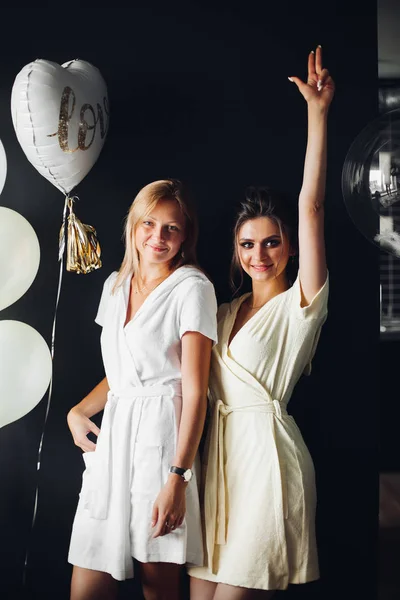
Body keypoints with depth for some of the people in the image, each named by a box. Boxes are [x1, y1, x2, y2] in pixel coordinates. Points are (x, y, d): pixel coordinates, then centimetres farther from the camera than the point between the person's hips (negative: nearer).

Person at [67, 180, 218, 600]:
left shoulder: (192, 287, -5)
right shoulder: (115, 285, 15)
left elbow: (195, 390, -11)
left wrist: (178, 478, -16)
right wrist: (78, 411, 7)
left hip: (162, 435, -5)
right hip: (113, 434, 6)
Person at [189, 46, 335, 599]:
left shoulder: (301, 304, -3)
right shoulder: (227, 313, 16)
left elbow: (311, 208, -13)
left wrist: (318, 113, -18)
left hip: (267, 450, -6)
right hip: (219, 451, 6)